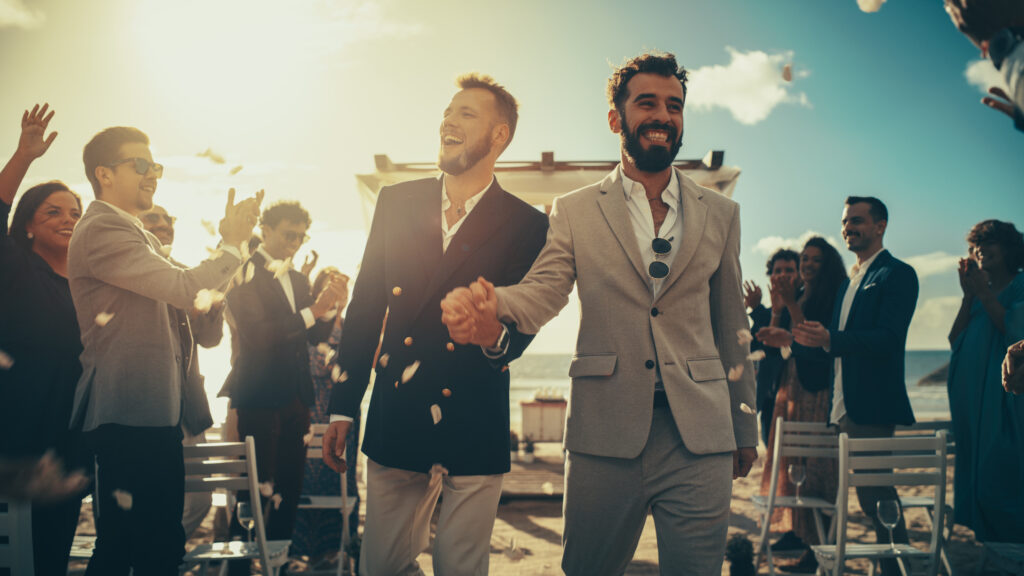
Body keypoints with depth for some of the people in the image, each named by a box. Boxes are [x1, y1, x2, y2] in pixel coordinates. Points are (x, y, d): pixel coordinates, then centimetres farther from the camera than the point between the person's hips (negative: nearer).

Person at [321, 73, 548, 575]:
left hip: (475, 426, -2)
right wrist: (343, 405, 7)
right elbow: (365, 305, 8)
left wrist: (495, 335, -27)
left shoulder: (528, 226, -1)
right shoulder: (396, 202, 6)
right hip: (395, 419, 3)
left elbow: (521, 330, -2)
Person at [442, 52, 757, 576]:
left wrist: (744, 426, 16)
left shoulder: (720, 214, 12)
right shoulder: (574, 212, 7)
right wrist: (491, 306, -31)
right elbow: (541, 292, -7)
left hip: (700, 436, 1)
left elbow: (730, 326, 14)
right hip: (605, 434, -1)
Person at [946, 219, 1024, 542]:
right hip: (971, 398, 7)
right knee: (974, 482, 7)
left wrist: (984, 294, -10)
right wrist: (968, 295, 2)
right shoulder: (977, 291, 18)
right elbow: (955, 340, 8)